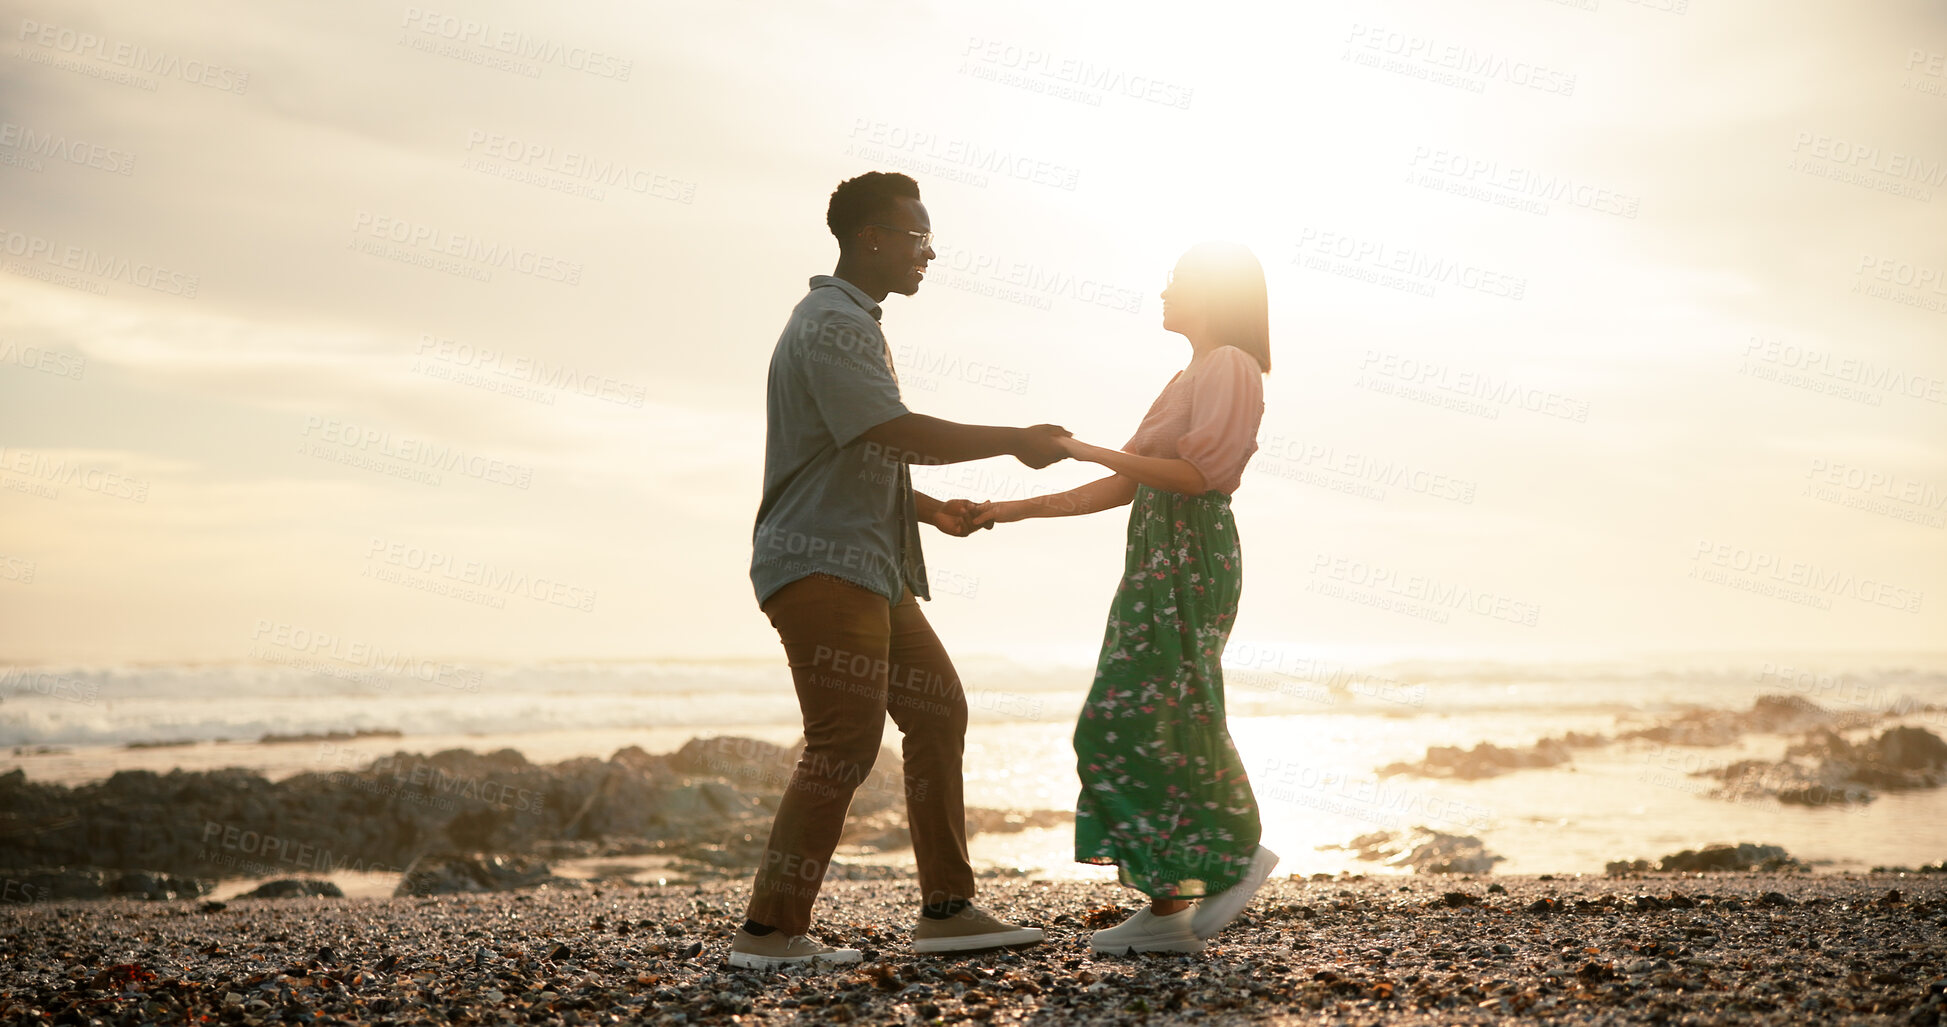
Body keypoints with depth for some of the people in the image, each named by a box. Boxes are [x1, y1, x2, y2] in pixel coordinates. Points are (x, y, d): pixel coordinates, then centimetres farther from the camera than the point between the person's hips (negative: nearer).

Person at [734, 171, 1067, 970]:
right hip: (822, 565, -11)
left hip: (871, 570, 11)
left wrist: (933, 511, 14)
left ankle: (947, 909, 13)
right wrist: (1017, 442, -15)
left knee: (936, 711, 9)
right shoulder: (831, 322, -11)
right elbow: (898, 433, -23)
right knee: (846, 740, -13)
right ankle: (770, 929, -8)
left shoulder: (856, 325, 23)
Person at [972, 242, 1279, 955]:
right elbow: (1123, 488, 20)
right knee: (1136, 724, 3)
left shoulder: (1230, 368, -4)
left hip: (1190, 565, -9)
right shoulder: (1189, 379, 24)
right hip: (1160, 568, 9)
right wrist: (1019, 510, 16)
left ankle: (1238, 854, -3)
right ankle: (1166, 910, 4)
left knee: (1141, 723, -14)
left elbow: (1197, 474, -17)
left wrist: (1092, 451, -15)